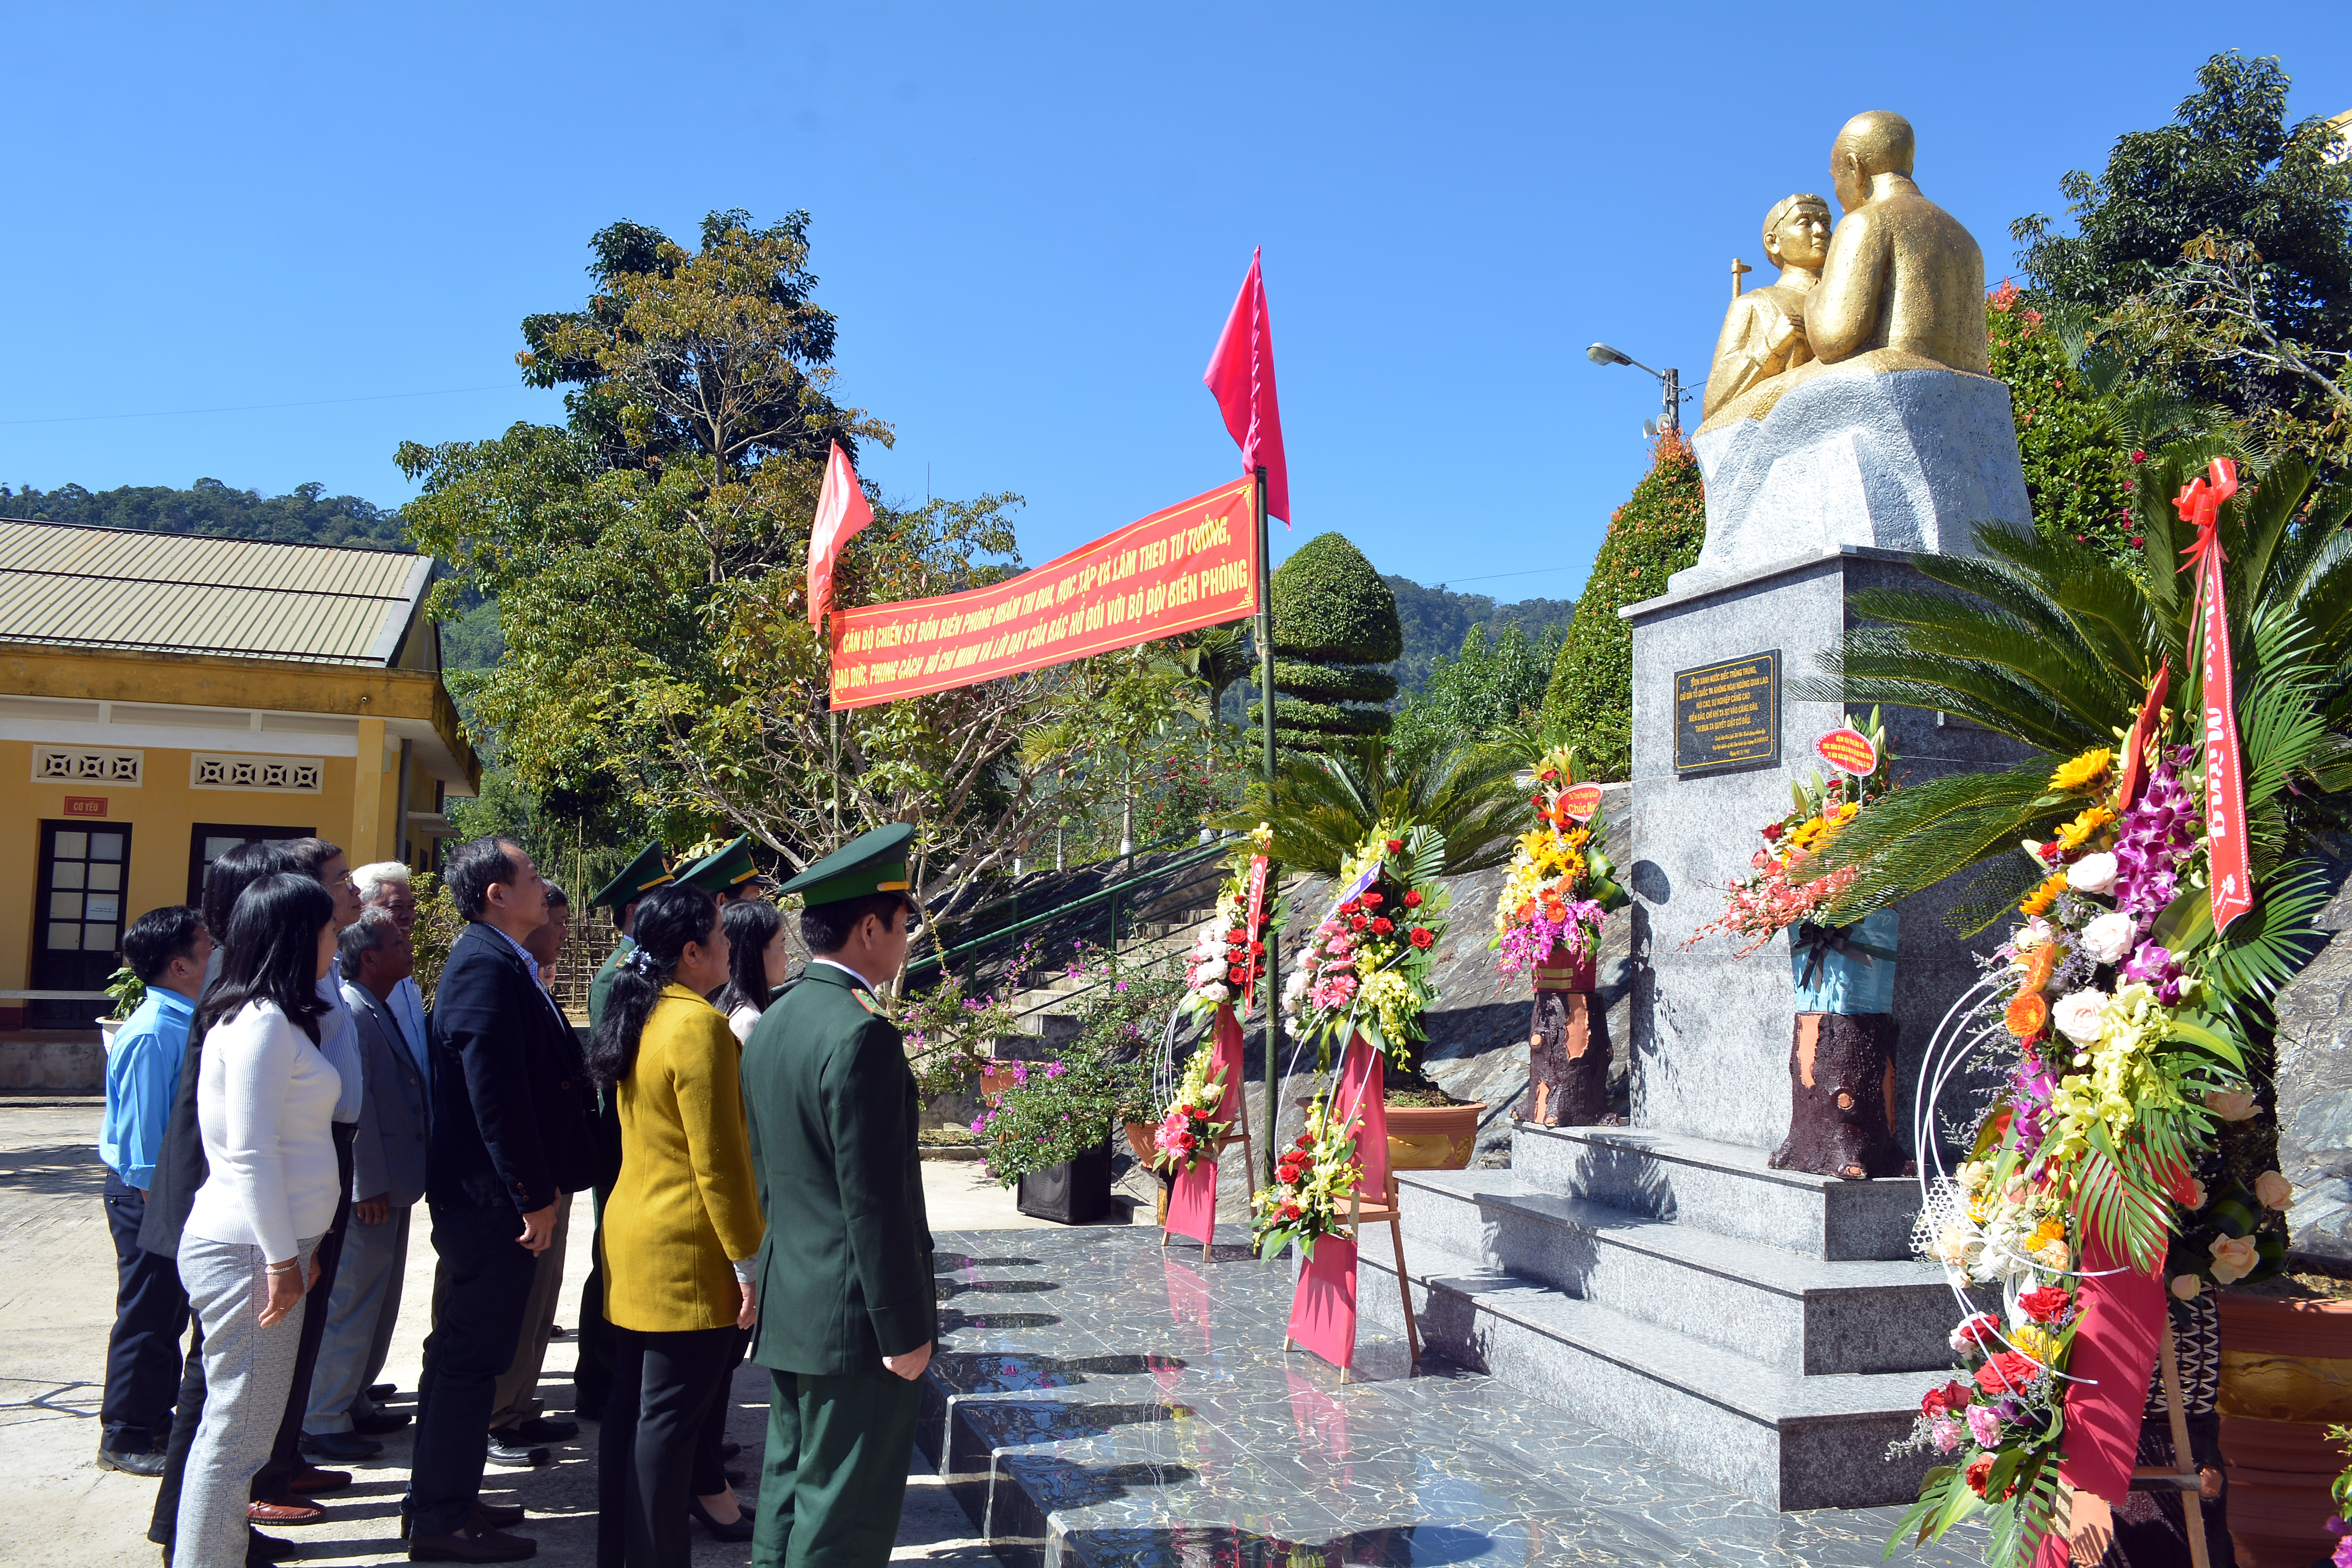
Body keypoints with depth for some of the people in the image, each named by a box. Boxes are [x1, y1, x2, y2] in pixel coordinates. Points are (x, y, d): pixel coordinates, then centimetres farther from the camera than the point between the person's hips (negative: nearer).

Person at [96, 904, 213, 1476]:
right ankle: (125, 1438, 16)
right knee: (146, 1317, 3)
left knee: (170, 1314, 18)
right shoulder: (153, 1033, -21)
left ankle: (157, 1419, 32)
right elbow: (142, 1132, -21)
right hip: (149, 1194, -9)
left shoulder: (188, 1022, 7)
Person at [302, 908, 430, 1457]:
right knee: (350, 1305, 0)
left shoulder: (382, 1010, 12)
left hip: (390, 1186, 10)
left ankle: (352, 1403, 32)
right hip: (369, 1193, -10)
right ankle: (322, 1422, 12)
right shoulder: (349, 1011, -19)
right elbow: (353, 1106, -23)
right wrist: (369, 1187, -22)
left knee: (378, 1303, 19)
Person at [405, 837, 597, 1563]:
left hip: (483, 1196, 11)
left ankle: (440, 1501, 33)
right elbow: (497, 1092, -24)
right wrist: (535, 1194, -20)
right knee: (472, 1354, 0)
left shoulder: (499, 962, 13)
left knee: (465, 1349, 19)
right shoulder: (487, 966, -19)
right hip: (494, 1197, -11)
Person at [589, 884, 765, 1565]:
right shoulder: (702, 1026, -19)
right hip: (687, 1253, -9)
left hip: (632, 1235, 9)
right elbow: (717, 1161, -20)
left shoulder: (641, 1018, 9)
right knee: (670, 1417, -1)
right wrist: (748, 1261, -15)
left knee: (633, 1408, 16)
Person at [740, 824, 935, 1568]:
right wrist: (904, 1330, -16)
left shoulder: (770, 1026, 8)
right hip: (852, 1322, -9)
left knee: (789, 1491, 20)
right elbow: (875, 1200, -22)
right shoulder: (862, 1035, -21)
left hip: (785, 1307, 9)